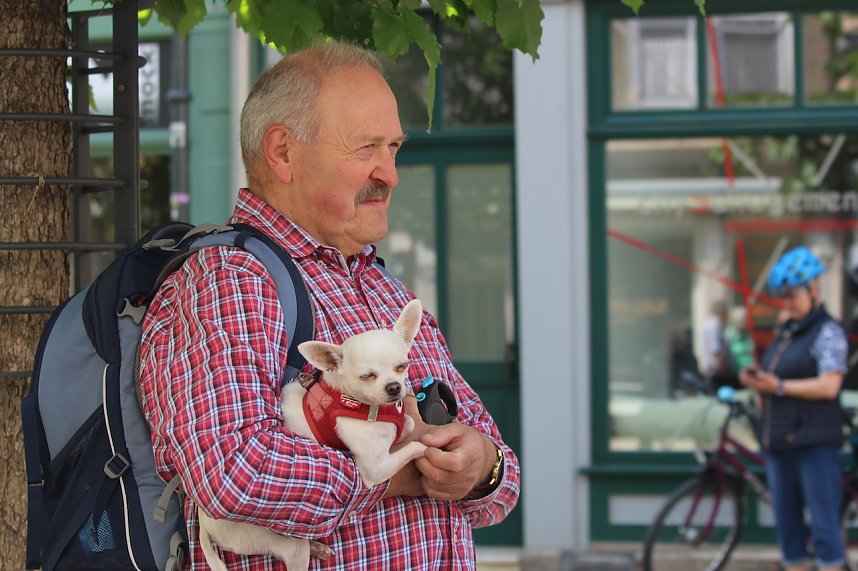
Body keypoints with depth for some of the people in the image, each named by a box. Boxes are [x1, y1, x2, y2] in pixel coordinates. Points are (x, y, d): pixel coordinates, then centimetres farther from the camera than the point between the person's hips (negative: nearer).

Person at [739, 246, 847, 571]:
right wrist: (757, 383, 2)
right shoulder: (785, 333, 19)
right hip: (778, 443, 8)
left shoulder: (828, 332, -6)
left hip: (815, 443, -8)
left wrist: (779, 386, -17)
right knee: (787, 525, 10)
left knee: (824, 524, -8)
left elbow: (829, 386, -18)